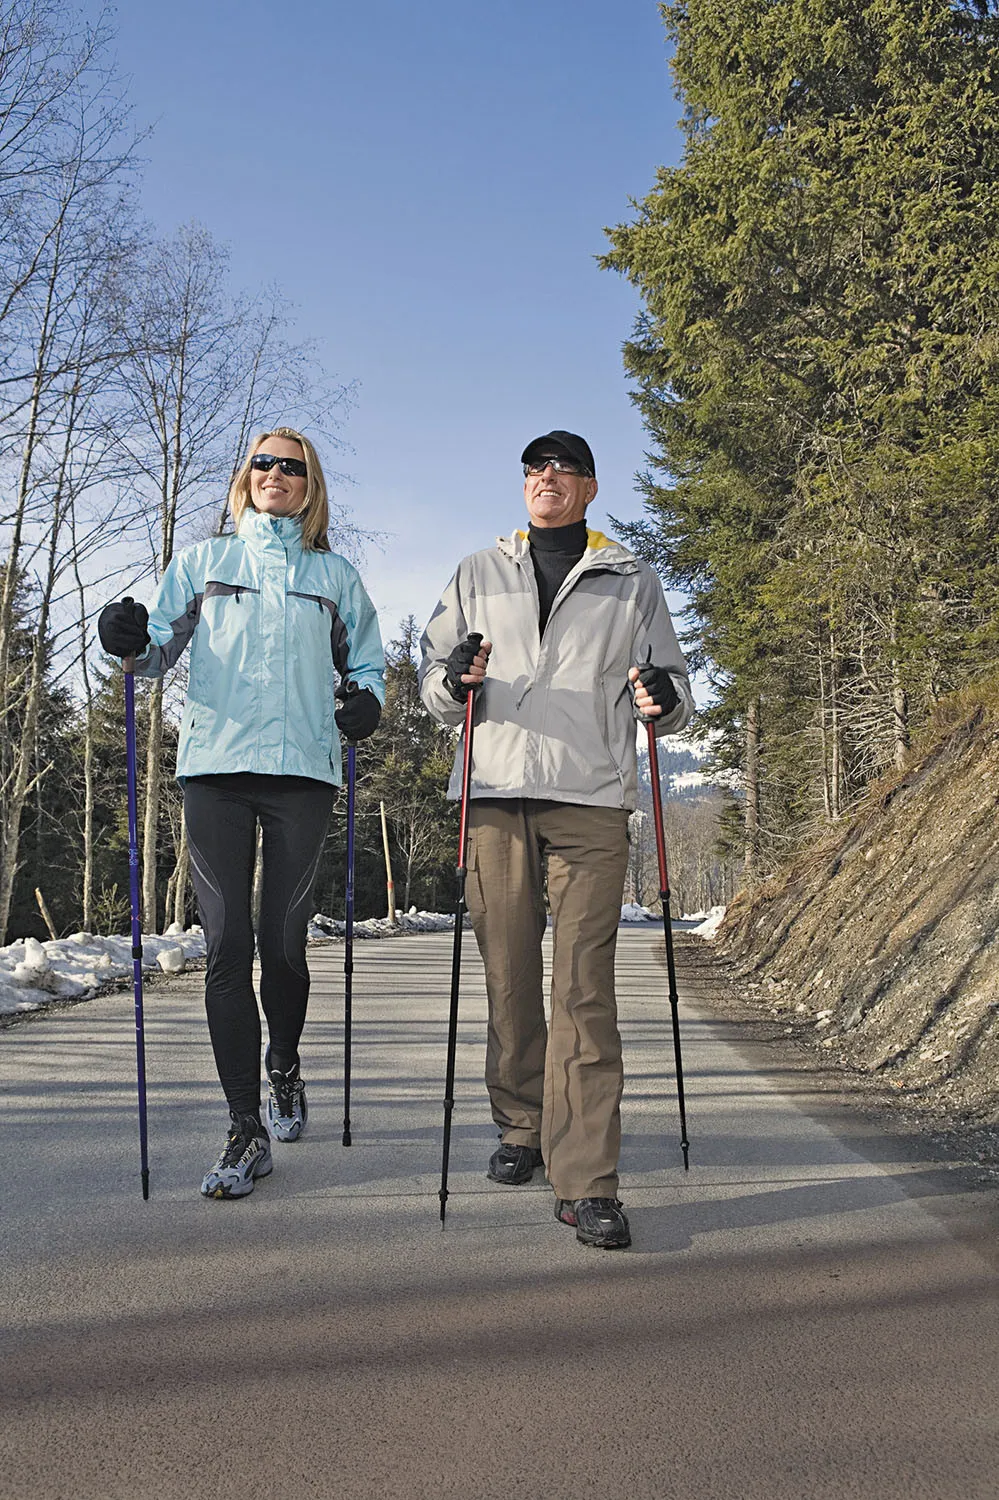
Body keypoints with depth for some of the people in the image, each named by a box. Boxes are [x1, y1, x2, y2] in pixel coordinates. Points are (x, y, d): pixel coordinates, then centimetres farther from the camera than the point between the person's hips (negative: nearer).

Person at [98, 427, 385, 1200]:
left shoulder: (336, 577, 17)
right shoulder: (202, 562, 16)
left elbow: (366, 662, 22)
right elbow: (162, 644, 10)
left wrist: (365, 700, 0)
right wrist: (133, 640, -13)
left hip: (302, 769, 0)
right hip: (216, 765, 0)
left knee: (284, 942, -1)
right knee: (228, 946, -6)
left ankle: (284, 1067, 30)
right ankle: (247, 1131, 0)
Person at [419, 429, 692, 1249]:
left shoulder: (633, 581, 16)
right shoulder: (478, 575, 19)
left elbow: (675, 688, 16)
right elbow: (434, 685, 16)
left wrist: (666, 699, -8)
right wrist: (458, 678, -7)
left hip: (591, 799, -2)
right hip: (496, 795, 2)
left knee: (585, 987, -8)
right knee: (509, 977, 5)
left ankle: (587, 1181, -6)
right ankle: (521, 1127, 24)